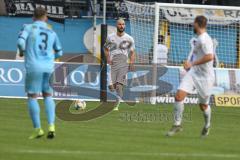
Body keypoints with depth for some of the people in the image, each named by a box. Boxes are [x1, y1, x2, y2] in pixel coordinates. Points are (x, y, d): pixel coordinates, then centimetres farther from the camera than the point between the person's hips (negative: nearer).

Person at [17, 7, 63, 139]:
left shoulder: (28, 28, 2)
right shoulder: (51, 33, 13)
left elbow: (21, 41, -15)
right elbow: (59, 53, 22)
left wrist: (22, 51, 6)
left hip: (34, 67, -3)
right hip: (49, 67, 3)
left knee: (32, 97, 5)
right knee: (48, 96, 15)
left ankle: (37, 129, 0)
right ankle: (51, 126, -1)